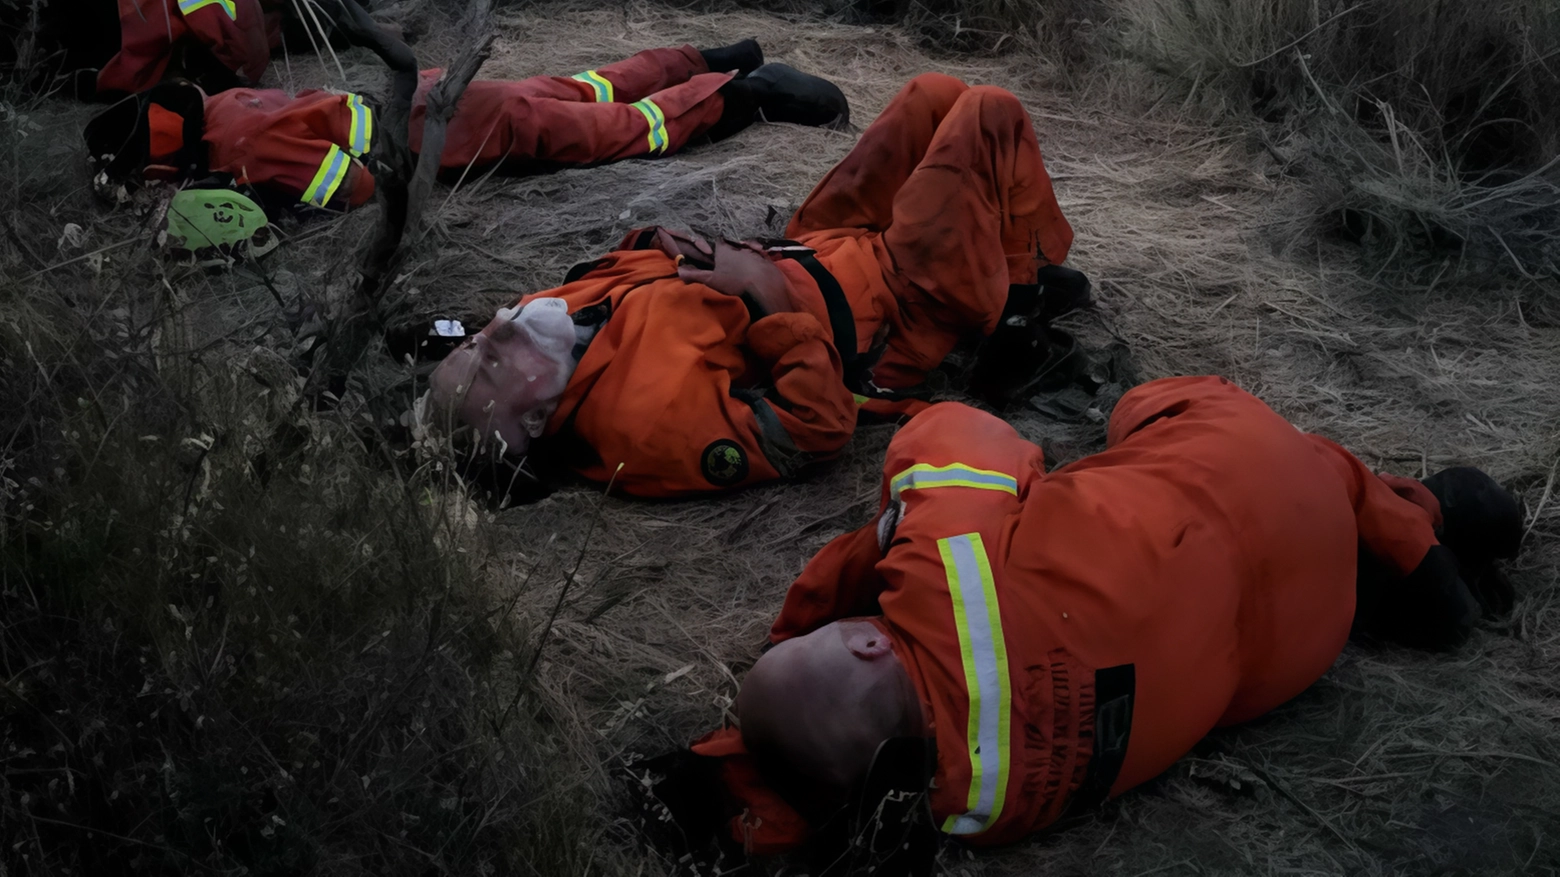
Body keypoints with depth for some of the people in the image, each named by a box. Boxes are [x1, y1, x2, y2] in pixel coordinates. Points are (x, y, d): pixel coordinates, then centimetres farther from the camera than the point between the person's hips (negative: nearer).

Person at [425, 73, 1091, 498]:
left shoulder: (556, 314, -15)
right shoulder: (655, 419, -40)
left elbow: (638, 254, 5)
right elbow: (819, 425, -34)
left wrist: (692, 252, -17)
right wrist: (771, 299, -33)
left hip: (809, 244, 8)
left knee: (935, 93, 19)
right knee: (990, 113, 0)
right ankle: (1021, 294, 19)